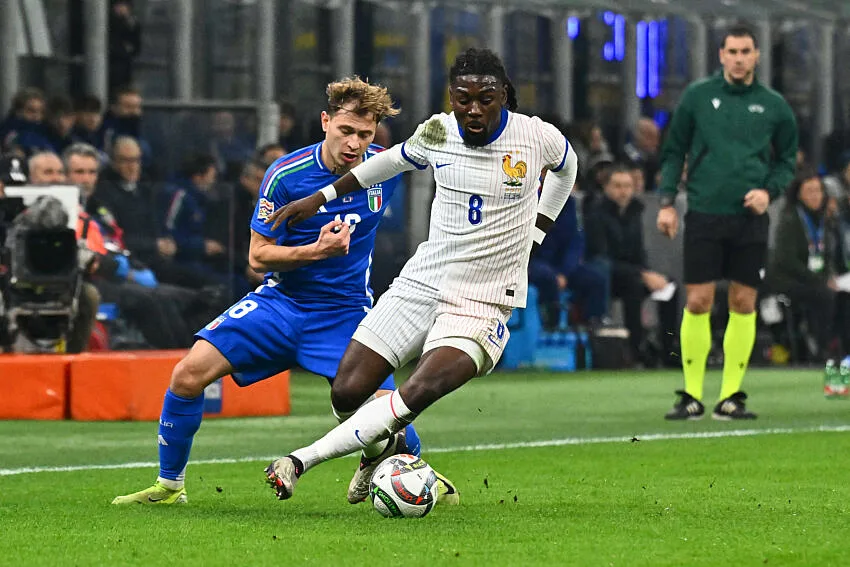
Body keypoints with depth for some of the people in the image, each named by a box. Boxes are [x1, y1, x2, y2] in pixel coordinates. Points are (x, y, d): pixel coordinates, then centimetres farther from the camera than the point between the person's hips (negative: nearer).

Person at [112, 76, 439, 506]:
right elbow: (258, 257, -11)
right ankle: (169, 485, 3)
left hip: (346, 312, 1)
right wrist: (317, 250, -23)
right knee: (189, 374, -16)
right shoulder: (285, 175, -14)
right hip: (281, 303, 0)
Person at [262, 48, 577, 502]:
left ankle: (301, 461, -22)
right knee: (347, 393, -6)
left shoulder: (536, 136, -6)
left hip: (483, 305, -3)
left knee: (418, 393, -28)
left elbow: (566, 166, 19)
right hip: (421, 281, 3)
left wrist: (535, 233, 15)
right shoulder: (437, 132, 0)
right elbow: (396, 159, 23)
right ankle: (384, 447, 29)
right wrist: (322, 197, 24)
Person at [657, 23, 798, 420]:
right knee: (697, 301, -5)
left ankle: (731, 397, 7)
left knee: (743, 304, 1)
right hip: (703, 215, -1)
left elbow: (787, 159, 14)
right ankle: (691, 396, 3)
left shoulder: (773, 105, 6)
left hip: (750, 220, 1)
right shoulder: (697, 96, 3)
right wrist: (667, 202, 0)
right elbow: (674, 152, 8)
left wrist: (769, 191, -4)